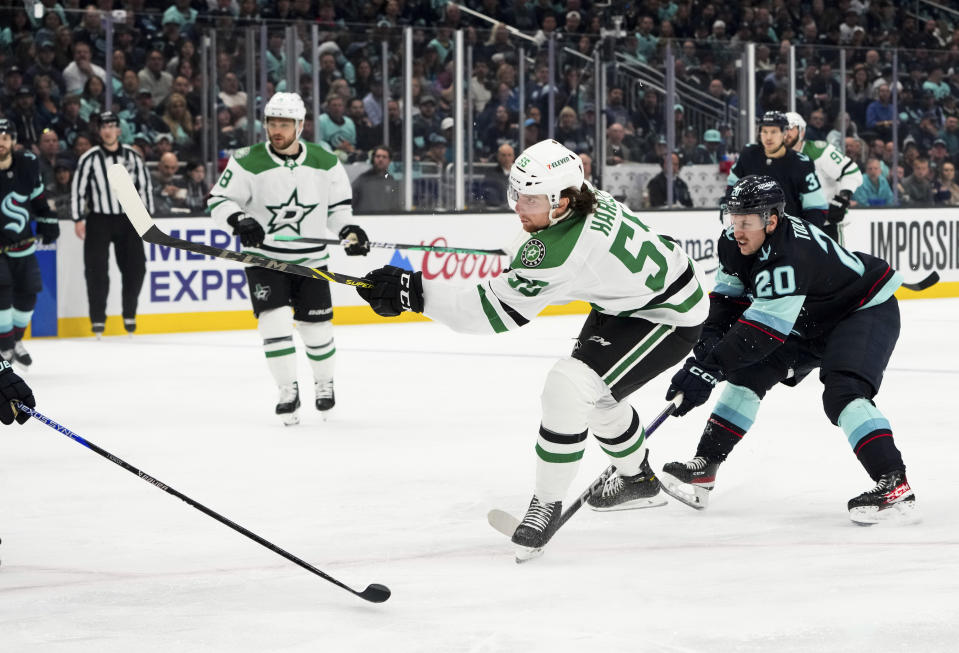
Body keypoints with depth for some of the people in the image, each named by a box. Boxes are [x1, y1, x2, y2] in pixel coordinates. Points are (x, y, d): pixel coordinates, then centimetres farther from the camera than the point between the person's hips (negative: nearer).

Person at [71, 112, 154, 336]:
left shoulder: (133, 156, 3)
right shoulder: (90, 158, -5)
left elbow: (145, 185, 9)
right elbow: (78, 189, -3)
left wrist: (146, 215, 5)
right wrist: (78, 219, -7)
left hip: (128, 219, 2)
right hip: (98, 219, -2)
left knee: (135, 267, 0)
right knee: (97, 269, -6)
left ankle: (129, 315, 15)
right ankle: (98, 318, 2)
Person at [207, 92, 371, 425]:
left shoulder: (325, 163, -3)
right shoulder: (248, 162, -11)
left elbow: (338, 204, 9)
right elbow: (219, 200, -9)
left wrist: (349, 230, -8)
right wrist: (239, 220, -27)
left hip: (311, 258, 2)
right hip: (264, 257, -2)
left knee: (317, 326, 5)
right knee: (274, 320, -17)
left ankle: (324, 382, 32)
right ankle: (288, 392, -7)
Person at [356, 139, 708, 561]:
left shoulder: (559, 249, -35)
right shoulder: (589, 201, -8)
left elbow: (496, 311, -34)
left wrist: (415, 292, -38)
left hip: (670, 317, -11)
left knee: (569, 386, -22)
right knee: (592, 388, 26)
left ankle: (548, 503, -11)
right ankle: (637, 481, 47)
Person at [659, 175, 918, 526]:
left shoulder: (789, 254, -38)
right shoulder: (734, 243, -11)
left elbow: (762, 330, -40)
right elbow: (728, 297, 1)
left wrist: (709, 369, -40)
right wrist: (705, 349, -14)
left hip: (867, 310, -9)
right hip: (810, 320, 9)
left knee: (842, 392, -28)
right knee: (750, 371, 1)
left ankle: (895, 486, -33)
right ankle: (704, 467, 6)